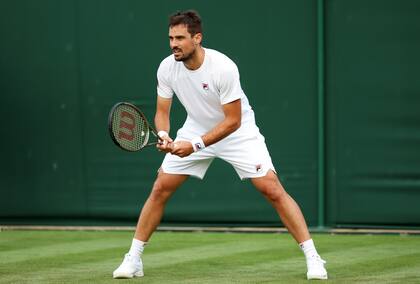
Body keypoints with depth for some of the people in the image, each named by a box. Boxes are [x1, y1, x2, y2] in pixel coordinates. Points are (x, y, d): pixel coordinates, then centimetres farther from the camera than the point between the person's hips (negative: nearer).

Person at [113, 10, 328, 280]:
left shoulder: (223, 67, -30)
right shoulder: (167, 68, -15)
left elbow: (232, 121, -26)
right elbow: (162, 112, -5)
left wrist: (195, 145, -32)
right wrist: (163, 135, -28)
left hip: (237, 133, -4)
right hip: (195, 129, 4)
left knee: (273, 190, -15)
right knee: (160, 189, -4)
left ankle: (313, 257, -8)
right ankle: (133, 259, 8)